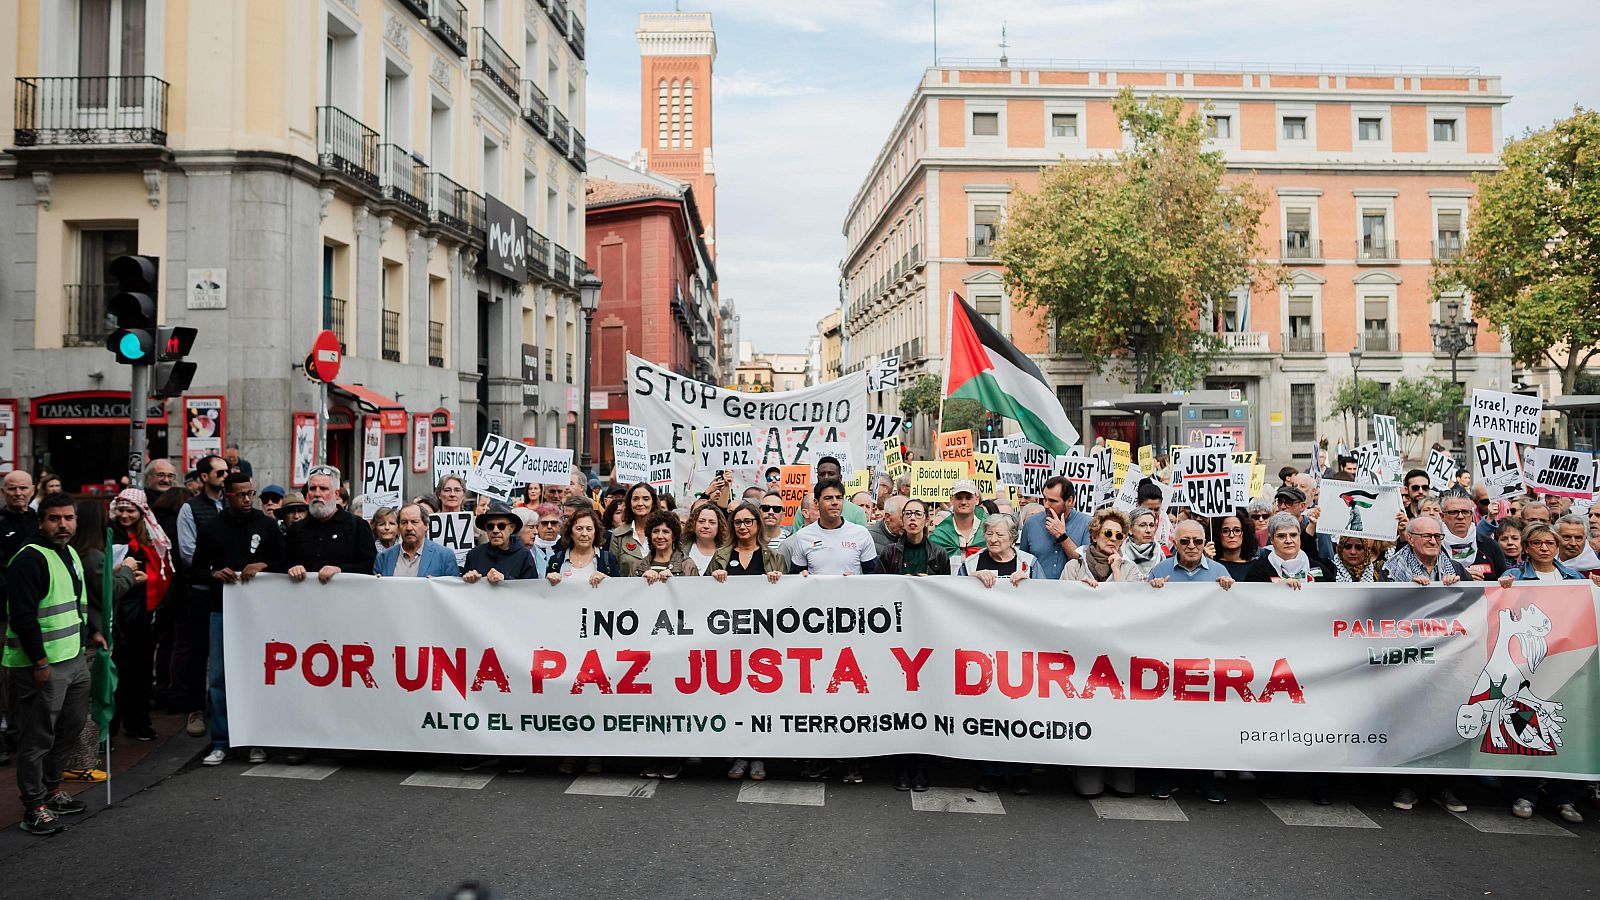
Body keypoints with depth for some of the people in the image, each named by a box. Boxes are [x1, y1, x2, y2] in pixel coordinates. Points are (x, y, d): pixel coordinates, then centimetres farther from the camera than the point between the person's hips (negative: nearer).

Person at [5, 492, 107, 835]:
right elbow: (23, 616, -21)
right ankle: (34, 808, 10)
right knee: (37, 738, 0)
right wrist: (40, 662, -21)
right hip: (40, 665, -9)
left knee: (70, 727, 18)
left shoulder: (71, 554, 13)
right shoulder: (29, 559, -16)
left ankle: (52, 790, 33)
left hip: (74, 658, 9)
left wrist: (93, 630, 18)